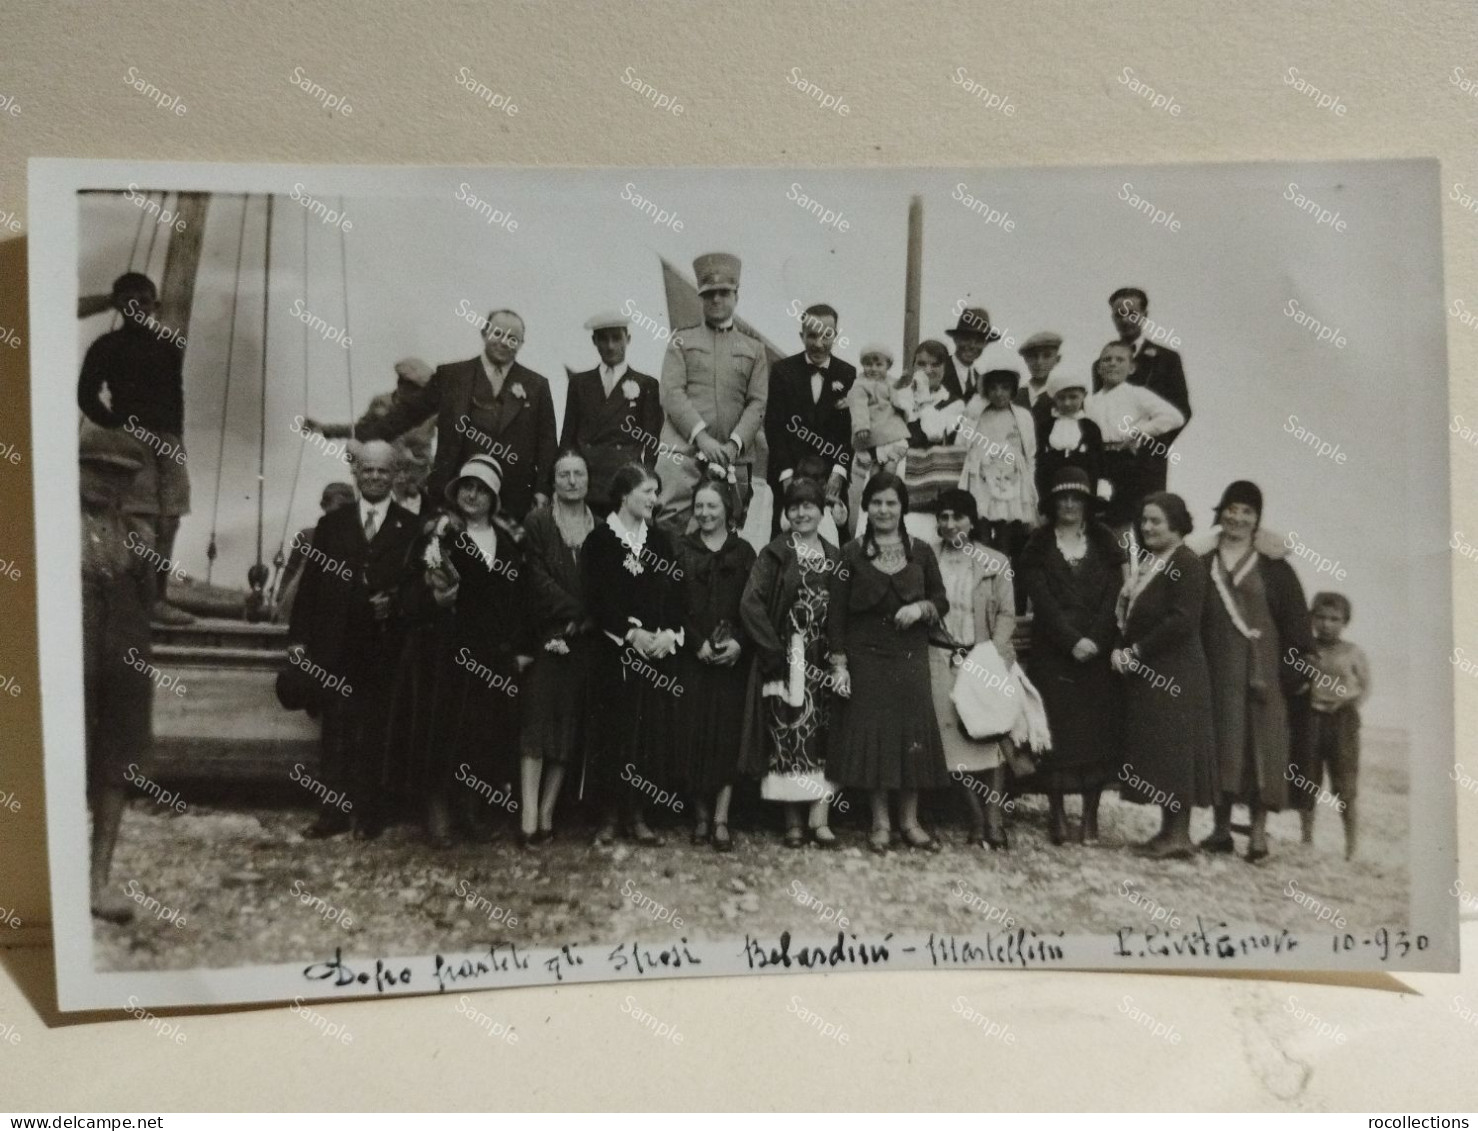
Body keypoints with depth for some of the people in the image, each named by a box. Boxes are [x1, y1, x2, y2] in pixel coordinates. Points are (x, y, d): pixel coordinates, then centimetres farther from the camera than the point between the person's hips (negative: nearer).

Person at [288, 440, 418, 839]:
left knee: (375, 734, 4)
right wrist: (299, 637, 3)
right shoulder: (332, 524, 11)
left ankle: (370, 813, 14)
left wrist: (396, 602, -16)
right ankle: (333, 813, 15)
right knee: (336, 733, 7)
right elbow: (310, 584, 8)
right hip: (335, 648, 2)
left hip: (385, 650, -2)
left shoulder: (411, 528, 3)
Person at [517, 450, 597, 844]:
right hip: (546, 637, -3)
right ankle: (529, 817, -4)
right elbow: (539, 579, -5)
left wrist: (579, 622, -7)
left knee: (570, 727, 4)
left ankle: (547, 812, 11)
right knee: (538, 723, -5)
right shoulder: (537, 522, 3)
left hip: (585, 640, 3)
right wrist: (580, 612, -13)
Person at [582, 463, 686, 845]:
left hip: (659, 651, 4)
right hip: (614, 652, -4)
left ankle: (637, 815, 12)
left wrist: (670, 632, -9)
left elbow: (677, 594, 7)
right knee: (613, 731, 0)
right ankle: (608, 817, 11)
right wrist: (631, 634, -16)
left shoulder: (660, 540, 11)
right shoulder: (599, 540, -2)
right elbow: (594, 598, -9)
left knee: (652, 731, 3)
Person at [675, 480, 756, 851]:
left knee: (728, 732, -3)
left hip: (733, 657, 0)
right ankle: (700, 814, 11)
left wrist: (739, 642, -13)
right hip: (692, 655, 0)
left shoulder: (744, 552, 7)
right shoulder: (681, 551, 6)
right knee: (694, 731, 0)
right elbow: (673, 605, 0)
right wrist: (698, 643, -11)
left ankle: (721, 818, 0)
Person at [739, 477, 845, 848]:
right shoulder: (774, 554, 1)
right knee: (787, 731, -4)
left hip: (824, 659, 3)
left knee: (824, 732, -1)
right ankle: (793, 820, 4)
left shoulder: (835, 557, 12)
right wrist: (775, 652, -13)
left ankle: (819, 817, 3)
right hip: (786, 658, -3)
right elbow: (750, 604, -8)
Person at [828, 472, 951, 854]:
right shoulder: (852, 554, 0)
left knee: (913, 732, 2)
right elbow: (836, 612, 0)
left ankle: (910, 821, 15)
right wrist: (839, 664, -6)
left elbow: (942, 601, 11)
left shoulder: (921, 552, 5)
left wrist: (921, 608, -12)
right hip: (866, 658, -1)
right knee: (872, 733, 1)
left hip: (910, 656, 2)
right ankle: (880, 823, 13)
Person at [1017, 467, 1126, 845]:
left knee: (1097, 729, 0)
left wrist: (1094, 640, -12)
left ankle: (1091, 814, 7)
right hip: (1052, 652, -1)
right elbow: (1042, 599, -5)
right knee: (1056, 729, -2)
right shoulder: (1039, 545, 5)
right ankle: (1056, 813, 5)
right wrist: (1072, 641, -14)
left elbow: (1112, 597, 0)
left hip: (1098, 652, 1)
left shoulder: (1104, 542, 9)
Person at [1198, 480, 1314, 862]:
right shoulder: (1201, 563, 9)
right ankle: (1221, 828, 10)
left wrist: (1297, 670, -6)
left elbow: (1294, 618, 1)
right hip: (1215, 669, 2)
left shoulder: (1272, 566, 3)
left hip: (1260, 668, -2)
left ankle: (1258, 831, 3)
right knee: (1220, 743, 4)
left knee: (1258, 743, -2)